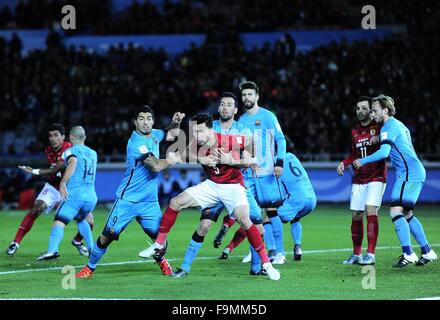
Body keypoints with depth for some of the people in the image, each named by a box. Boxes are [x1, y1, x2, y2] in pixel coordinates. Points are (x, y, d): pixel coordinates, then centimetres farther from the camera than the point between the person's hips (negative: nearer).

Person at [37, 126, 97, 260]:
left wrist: (63, 183, -23)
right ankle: (92, 248, 21)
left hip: (75, 195, -6)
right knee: (81, 219, 31)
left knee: (59, 221, -14)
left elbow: (73, 162, -18)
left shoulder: (70, 151, 4)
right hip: (91, 197, 6)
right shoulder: (93, 154, 22)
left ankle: (52, 250, -37)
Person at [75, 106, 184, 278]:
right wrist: (170, 160, -5)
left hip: (149, 201, 6)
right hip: (128, 199, -6)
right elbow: (156, 166, -23)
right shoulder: (136, 143, -19)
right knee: (108, 235, -5)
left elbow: (171, 135, 30)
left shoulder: (154, 134, 7)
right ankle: (90, 268, 13)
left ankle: (161, 260, 28)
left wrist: (175, 123, 9)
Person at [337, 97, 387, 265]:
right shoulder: (355, 131, 14)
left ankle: (371, 254, -18)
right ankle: (356, 254, 14)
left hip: (376, 177, -6)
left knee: (371, 211, -18)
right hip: (359, 179, 6)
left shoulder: (380, 126, -3)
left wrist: (379, 138, -25)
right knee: (356, 215, 3)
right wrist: (344, 163, 7)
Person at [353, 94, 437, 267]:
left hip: (409, 173, -10)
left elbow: (384, 152, -21)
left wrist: (363, 161, -10)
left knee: (396, 211, -15)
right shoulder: (398, 125, 22)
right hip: (416, 171, 10)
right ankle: (427, 252, 16)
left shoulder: (389, 127, -9)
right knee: (407, 214, 14)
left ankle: (408, 253, -20)